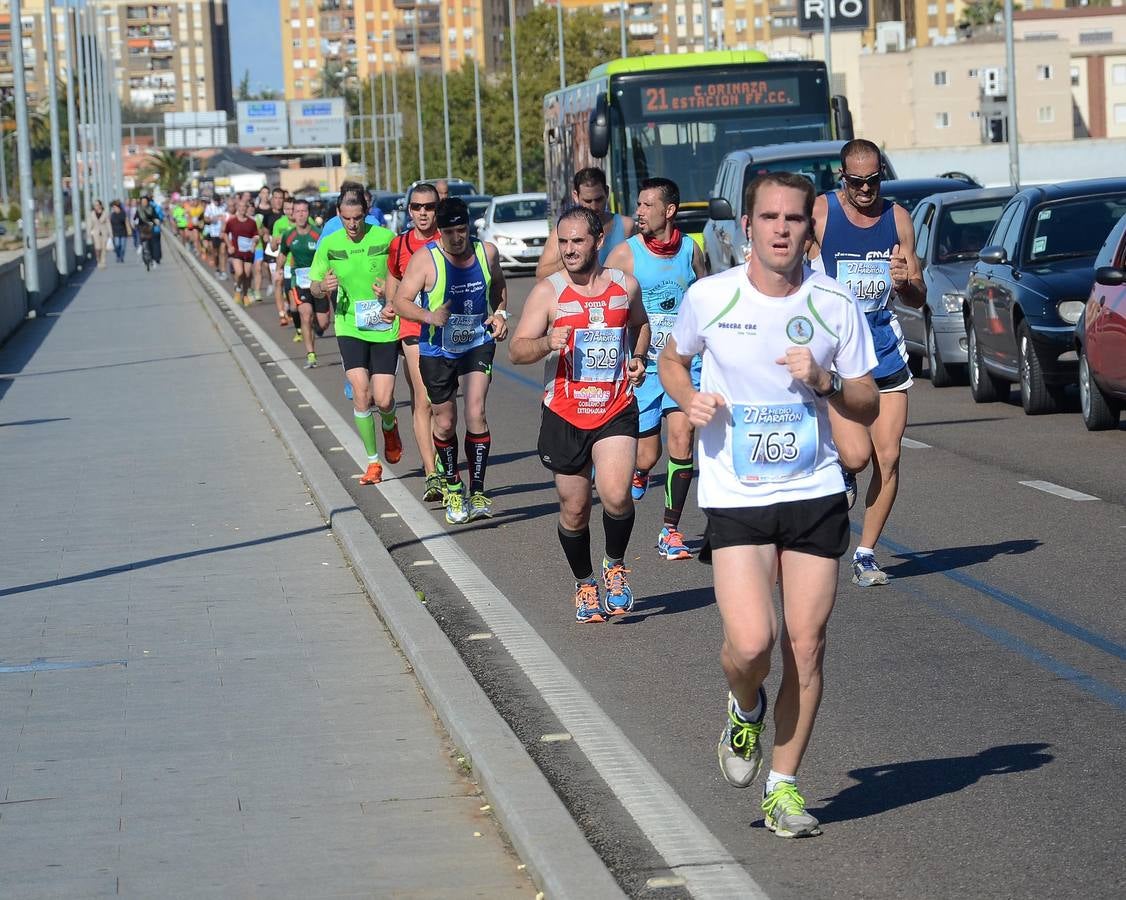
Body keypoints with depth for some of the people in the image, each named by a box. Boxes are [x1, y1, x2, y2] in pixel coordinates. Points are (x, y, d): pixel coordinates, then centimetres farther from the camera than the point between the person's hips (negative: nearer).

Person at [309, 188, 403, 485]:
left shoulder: (386, 238, -6)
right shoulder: (329, 244, -1)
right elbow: (314, 288, 7)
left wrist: (391, 289, -17)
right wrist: (324, 287, -16)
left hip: (385, 327, -1)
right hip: (350, 327, 1)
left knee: (383, 399, -5)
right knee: (361, 393, -12)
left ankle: (390, 427, 34)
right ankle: (373, 462, 2)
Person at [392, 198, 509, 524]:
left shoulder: (487, 252, -4)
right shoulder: (425, 259, -15)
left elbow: (498, 286, 17)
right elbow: (401, 301, -15)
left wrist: (500, 313, 0)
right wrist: (429, 316, -33)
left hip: (478, 345, 1)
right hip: (437, 350, -1)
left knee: (476, 414, -16)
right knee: (445, 423, 9)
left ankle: (478, 492, -10)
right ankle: (453, 487, 31)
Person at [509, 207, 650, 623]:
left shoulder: (625, 285, 3)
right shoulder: (547, 292, -4)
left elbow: (640, 325, 25)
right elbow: (516, 350, -8)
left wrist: (638, 359, 7)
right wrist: (547, 343, -27)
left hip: (616, 411, 0)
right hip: (565, 414, 0)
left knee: (616, 495, -20)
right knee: (574, 509, 7)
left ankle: (614, 565, 7)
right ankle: (585, 584, 30)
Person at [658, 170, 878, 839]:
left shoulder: (835, 305, -2)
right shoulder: (709, 297, -4)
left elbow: (868, 406, 5)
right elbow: (672, 361, 15)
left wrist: (824, 381, -15)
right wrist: (690, 399, -6)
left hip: (816, 494, 2)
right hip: (735, 498, -2)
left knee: (806, 647, 1)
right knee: (751, 644, -16)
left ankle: (784, 785, 18)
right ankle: (746, 708, 20)